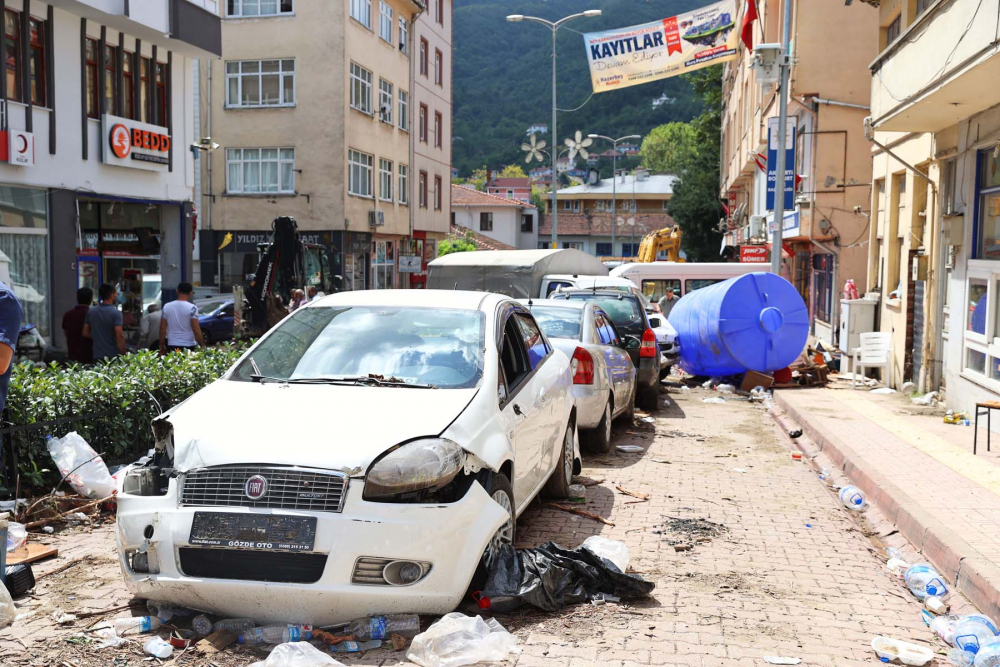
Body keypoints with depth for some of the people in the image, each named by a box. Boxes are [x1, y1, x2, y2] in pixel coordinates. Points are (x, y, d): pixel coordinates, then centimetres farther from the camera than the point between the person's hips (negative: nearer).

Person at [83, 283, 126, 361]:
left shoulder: (91, 312, 6)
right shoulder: (116, 313, -13)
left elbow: (85, 333, 10)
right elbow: (119, 336, -17)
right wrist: (123, 355, -11)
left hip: (97, 356, 5)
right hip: (113, 356, -5)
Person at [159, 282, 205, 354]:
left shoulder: (166, 307, 4)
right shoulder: (192, 308, -9)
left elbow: (162, 328, 7)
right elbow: (196, 329, -12)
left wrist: (161, 345, 15)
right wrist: (202, 345, -4)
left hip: (171, 346, 4)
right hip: (188, 346, -4)